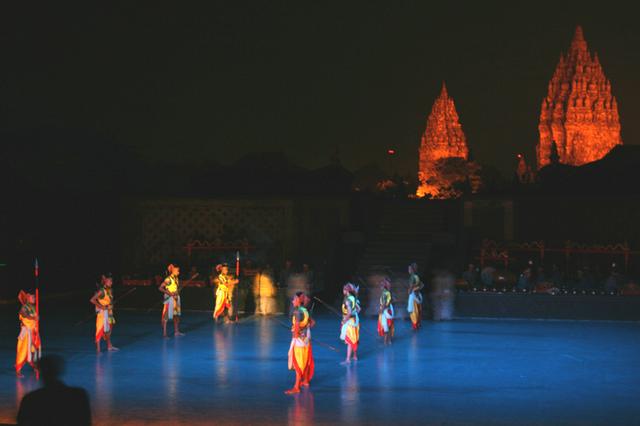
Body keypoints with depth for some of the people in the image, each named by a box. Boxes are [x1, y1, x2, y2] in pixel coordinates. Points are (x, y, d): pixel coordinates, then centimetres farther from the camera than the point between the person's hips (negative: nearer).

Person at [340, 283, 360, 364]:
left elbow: (349, 312, -28)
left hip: (349, 322, -9)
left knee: (349, 341, -8)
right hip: (355, 320, 9)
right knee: (354, 340, 18)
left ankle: (348, 359, -8)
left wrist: (344, 320, -18)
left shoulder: (347, 300, -20)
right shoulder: (354, 298, 7)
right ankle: (355, 356, 28)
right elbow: (358, 309, 15)